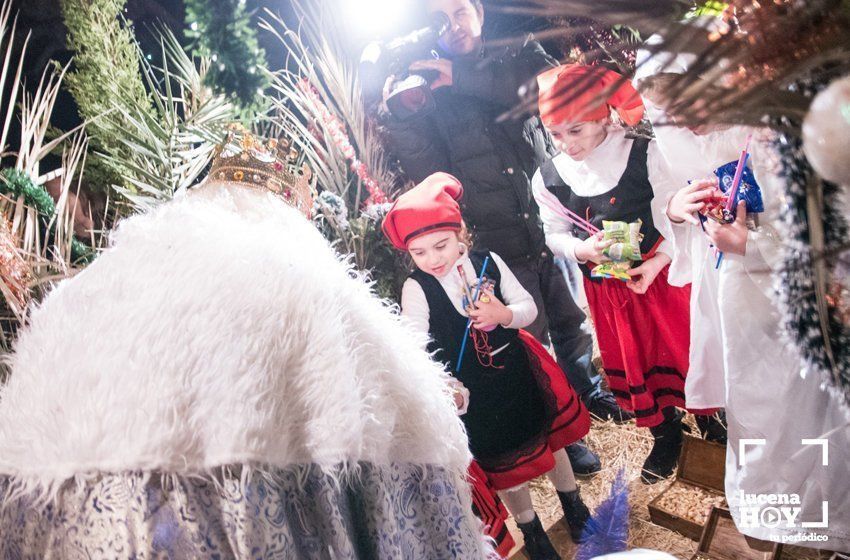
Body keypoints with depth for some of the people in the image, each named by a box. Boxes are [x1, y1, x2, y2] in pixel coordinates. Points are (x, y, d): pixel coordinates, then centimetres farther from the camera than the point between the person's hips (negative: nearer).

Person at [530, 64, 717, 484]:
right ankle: (665, 434, 37)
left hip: (659, 272, -2)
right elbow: (554, 234, 0)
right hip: (605, 288, 2)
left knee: (682, 346, 11)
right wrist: (581, 249, -22)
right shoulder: (547, 178, -9)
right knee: (631, 362, 15)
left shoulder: (642, 153, -14)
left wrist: (657, 261, -24)